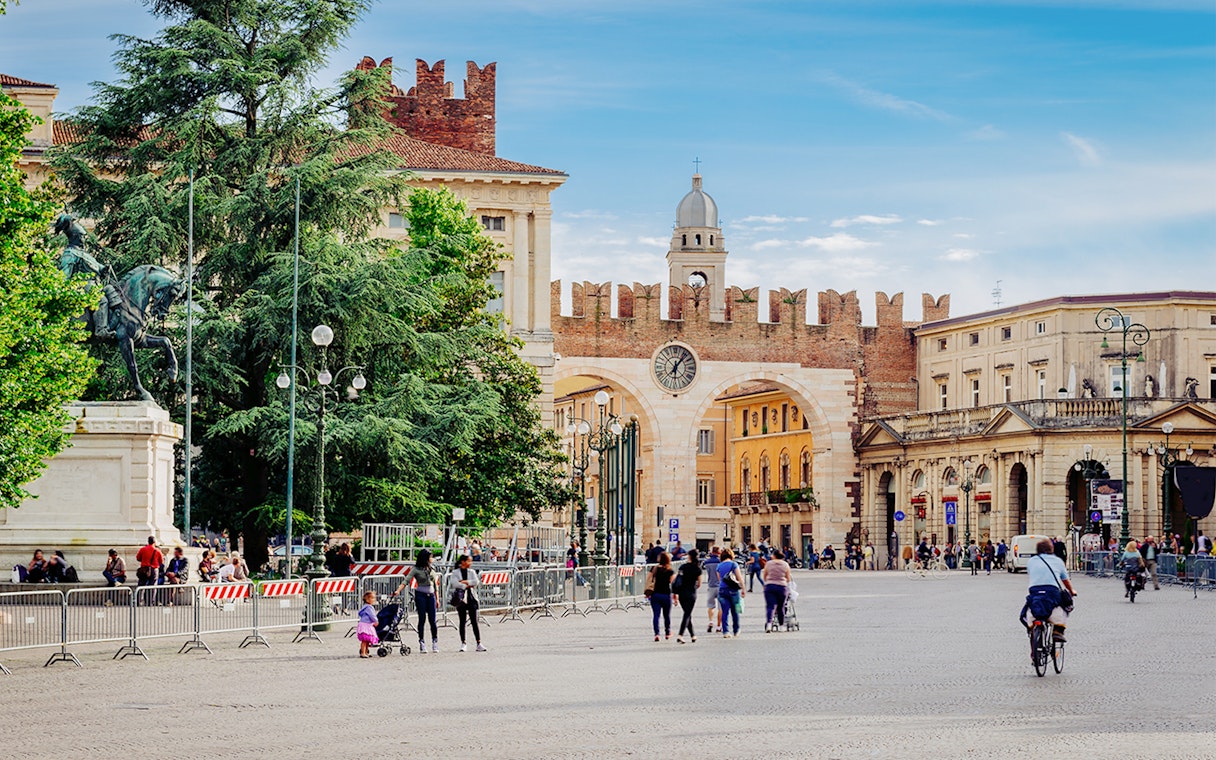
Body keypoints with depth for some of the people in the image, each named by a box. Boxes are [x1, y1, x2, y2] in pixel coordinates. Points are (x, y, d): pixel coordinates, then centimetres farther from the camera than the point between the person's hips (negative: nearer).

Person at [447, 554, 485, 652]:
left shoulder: (472, 572, 11)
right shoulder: (455, 573, 1)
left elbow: (476, 582, -5)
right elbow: (455, 583, -16)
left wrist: (465, 582, -12)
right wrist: (468, 585, -11)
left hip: (471, 598, 2)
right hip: (461, 598, -2)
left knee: (474, 621, -2)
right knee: (462, 622, 3)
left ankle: (478, 643, -3)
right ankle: (463, 644, 9)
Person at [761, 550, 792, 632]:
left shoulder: (768, 563, 3)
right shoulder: (785, 564, 5)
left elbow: (764, 577, 12)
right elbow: (788, 579, 10)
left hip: (769, 586, -1)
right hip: (782, 587, 1)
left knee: (770, 606, -7)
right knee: (781, 607, 13)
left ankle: (768, 623, -26)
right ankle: (781, 625, 23)